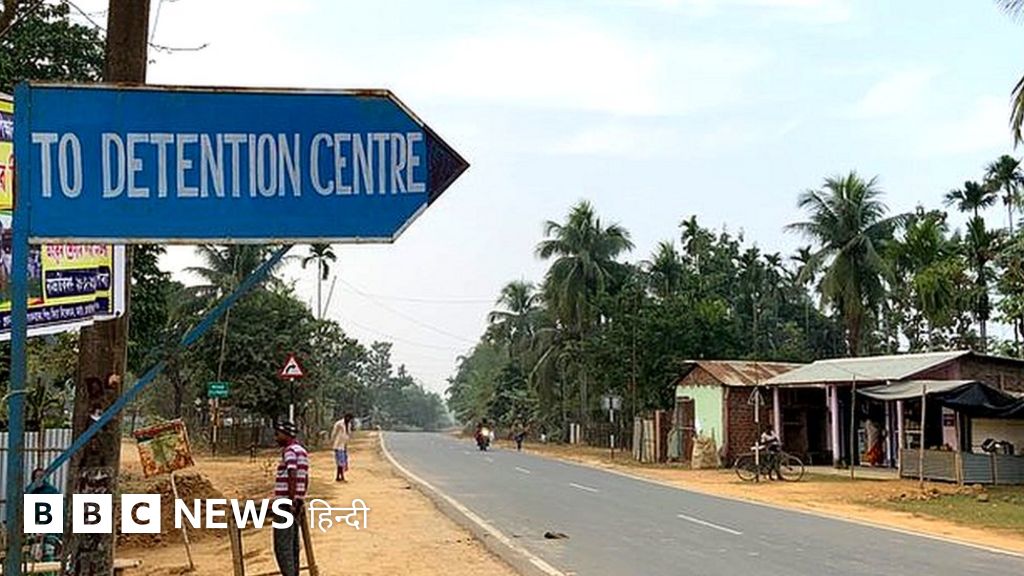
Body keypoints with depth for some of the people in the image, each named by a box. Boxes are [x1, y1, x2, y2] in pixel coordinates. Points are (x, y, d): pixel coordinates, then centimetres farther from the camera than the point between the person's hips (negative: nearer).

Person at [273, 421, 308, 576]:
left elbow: (292, 476, -23)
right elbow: (305, 480, 20)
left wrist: (291, 501, -24)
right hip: (297, 503, 9)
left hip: (286, 504, -9)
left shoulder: (289, 451, -12)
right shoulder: (302, 451, 17)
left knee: (282, 546, -7)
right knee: (293, 545, 13)